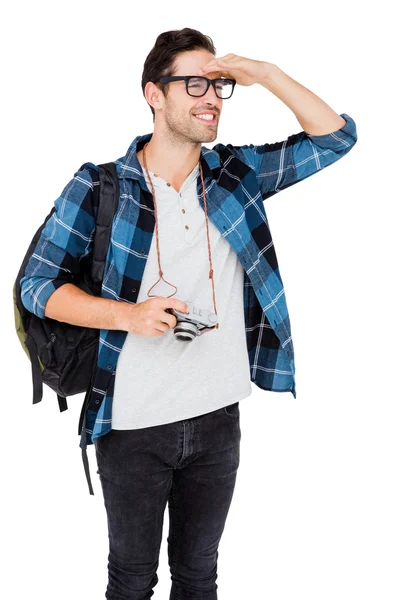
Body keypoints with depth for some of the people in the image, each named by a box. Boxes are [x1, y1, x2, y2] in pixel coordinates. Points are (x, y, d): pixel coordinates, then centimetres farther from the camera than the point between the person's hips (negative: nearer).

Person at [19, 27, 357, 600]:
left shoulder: (238, 172, 1)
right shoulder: (99, 187, -9)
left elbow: (337, 137, 2)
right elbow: (37, 284, -6)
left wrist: (267, 74, -11)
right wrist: (129, 314, -21)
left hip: (217, 419, 3)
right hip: (132, 427, -3)